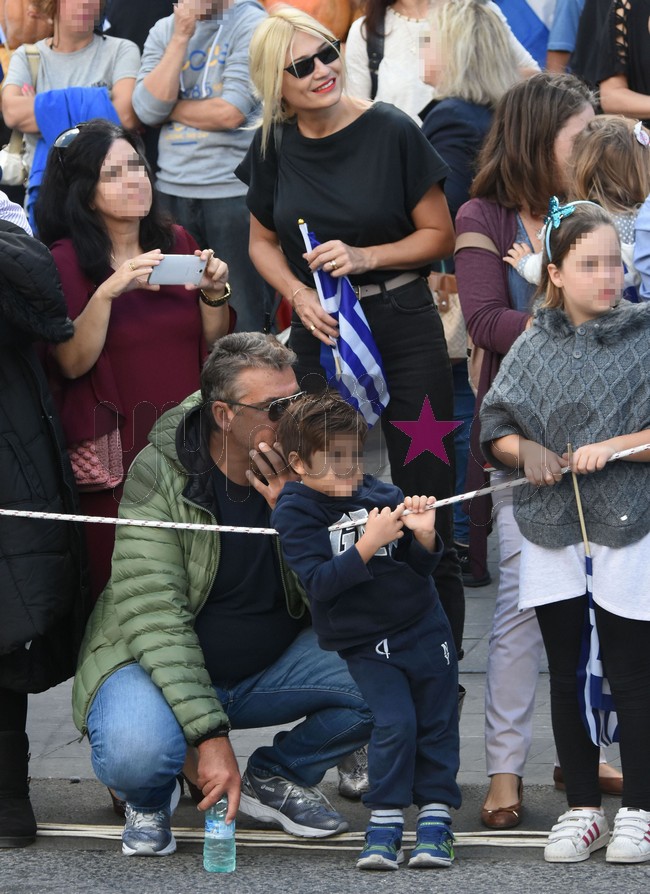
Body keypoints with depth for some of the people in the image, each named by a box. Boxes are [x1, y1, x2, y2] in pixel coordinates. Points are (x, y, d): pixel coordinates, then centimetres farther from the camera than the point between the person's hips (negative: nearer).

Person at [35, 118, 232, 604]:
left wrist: (214, 292, -9)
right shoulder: (65, 261, -5)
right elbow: (72, 363, -14)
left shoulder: (176, 242, 8)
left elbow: (213, 344, 10)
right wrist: (108, 292, -26)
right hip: (116, 449, -4)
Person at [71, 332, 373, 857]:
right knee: (135, 752, -38)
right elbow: (153, 614, -25)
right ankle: (150, 800, 4)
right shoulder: (160, 474, -18)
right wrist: (209, 734, -33)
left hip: (272, 666, 4)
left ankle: (275, 778, 7)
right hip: (159, 661, -4)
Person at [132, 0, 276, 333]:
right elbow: (147, 110, -3)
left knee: (244, 315, -2)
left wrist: (169, 108, 0)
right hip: (171, 189, 5)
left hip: (234, 190, -5)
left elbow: (230, 113, -14)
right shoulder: (164, 31, 11)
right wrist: (181, 36, -4)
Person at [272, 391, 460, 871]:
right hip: (365, 643, -3)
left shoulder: (381, 494, 0)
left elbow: (422, 568, 6)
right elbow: (319, 583, -19)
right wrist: (368, 544, -27)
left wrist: (424, 538, -15)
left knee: (437, 722, 3)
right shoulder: (293, 513, -8)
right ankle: (385, 824, -5)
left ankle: (436, 819, 12)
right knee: (395, 722, -16)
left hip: (424, 628, 3)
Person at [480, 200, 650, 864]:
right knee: (565, 674, 8)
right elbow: (494, 429, 8)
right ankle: (582, 810, 17)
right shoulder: (535, 346, 5)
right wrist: (526, 451, -10)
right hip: (550, 530, 3)